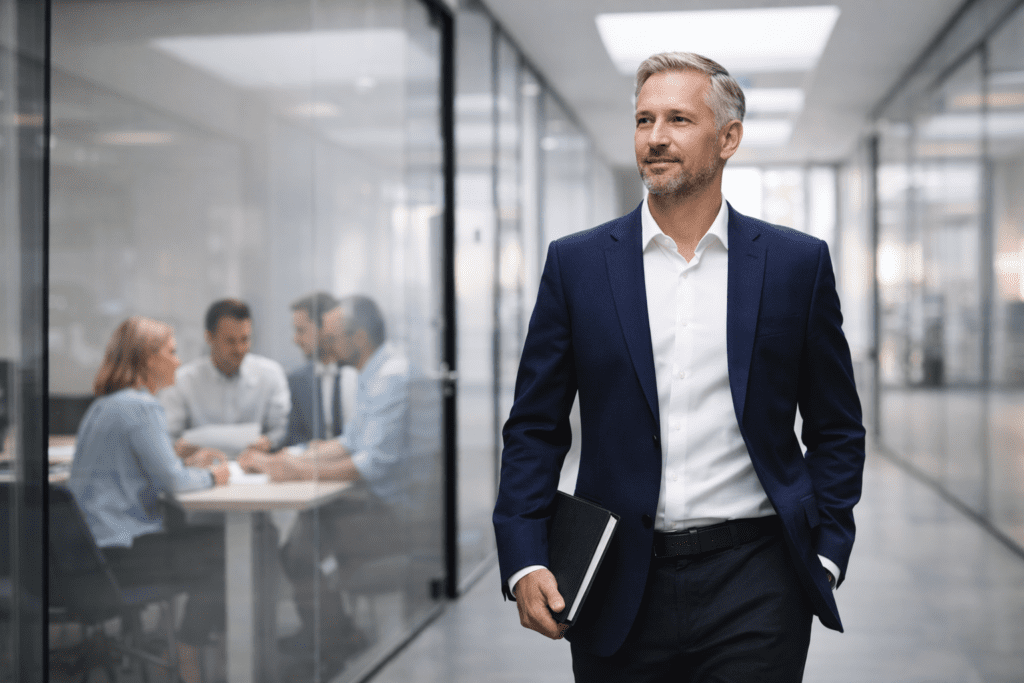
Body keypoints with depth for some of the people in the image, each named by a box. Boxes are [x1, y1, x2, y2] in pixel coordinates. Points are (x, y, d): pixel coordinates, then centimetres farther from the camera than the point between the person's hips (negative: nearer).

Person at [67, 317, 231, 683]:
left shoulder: (106, 403, 15)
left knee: (216, 541, 14)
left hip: (96, 543, 10)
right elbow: (171, 481, -19)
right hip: (122, 552, -10)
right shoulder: (141, 407, -17)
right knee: (227, 552, -2)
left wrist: (186, 464, 15)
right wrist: (209, 477, -1)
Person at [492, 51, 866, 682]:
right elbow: (535, 429, 4)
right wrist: (525, 562, -6)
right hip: (620, 589, 1)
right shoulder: (577, 263, 3)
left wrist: (826, 553, 0)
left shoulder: (798, 263, 3)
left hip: (754, 583, 0)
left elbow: (837, 430, 9)